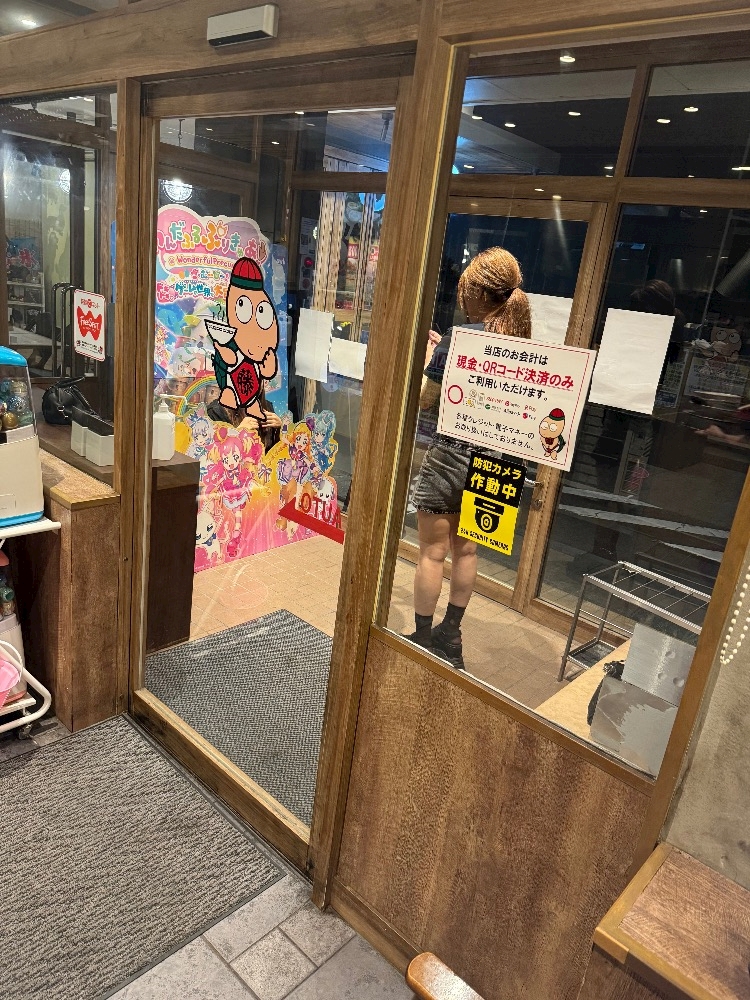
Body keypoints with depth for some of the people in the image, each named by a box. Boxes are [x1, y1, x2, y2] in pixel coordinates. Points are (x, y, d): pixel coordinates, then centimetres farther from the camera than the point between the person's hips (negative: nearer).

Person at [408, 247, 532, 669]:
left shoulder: (459, 338, -17)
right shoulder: (519, 342, 1)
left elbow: (426, 400, -10)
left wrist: (426, 354, 4)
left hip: (450, 455, -6)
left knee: (433, 552, 6)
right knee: (466, 549, 17)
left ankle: (423, 639, 19)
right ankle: (450, 635, 32)